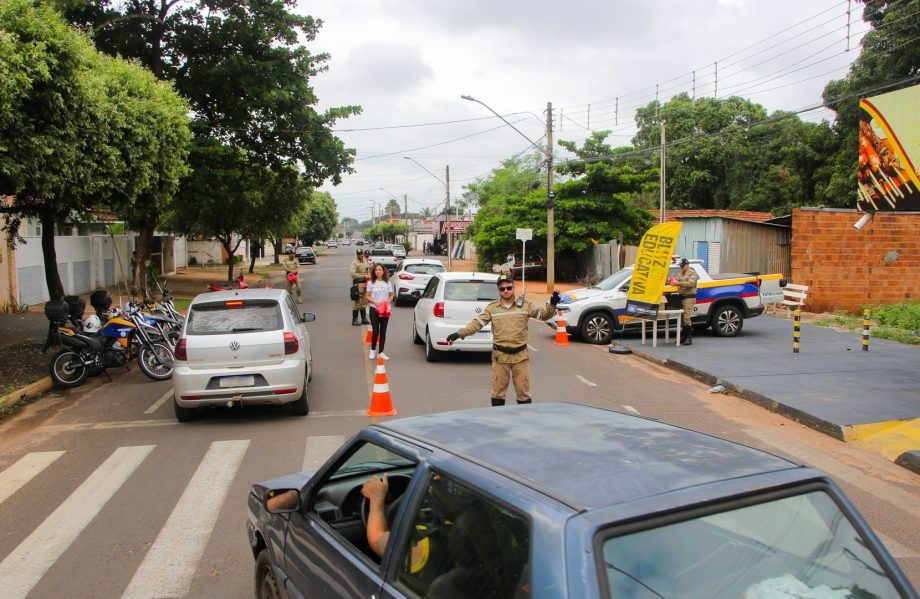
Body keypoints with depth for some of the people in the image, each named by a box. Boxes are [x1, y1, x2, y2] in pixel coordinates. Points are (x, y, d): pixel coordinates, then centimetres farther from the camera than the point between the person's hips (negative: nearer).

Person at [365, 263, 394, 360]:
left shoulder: (387, 283, 6)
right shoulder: (371, 283, 1)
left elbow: (391, 295, 10)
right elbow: (367, 296, 1)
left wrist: (387, 302, -10)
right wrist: (375, 302, -14)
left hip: (385, 310, 2)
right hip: (374, 309, -2)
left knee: (383, 331, 5)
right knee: (375, 331, -7)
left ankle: (381, 352, 12)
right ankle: (372, 350, 15)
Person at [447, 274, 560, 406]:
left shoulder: (525, 305, 1)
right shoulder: (492, 308, 2)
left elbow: (542, 314, -7)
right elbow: (477, 323, -3)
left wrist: (552, 305, -27)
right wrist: (459, 333, -16)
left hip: (521, 355, 0)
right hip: (500, 356, 0)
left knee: (523, 390, 8)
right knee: (498, 391, 8)